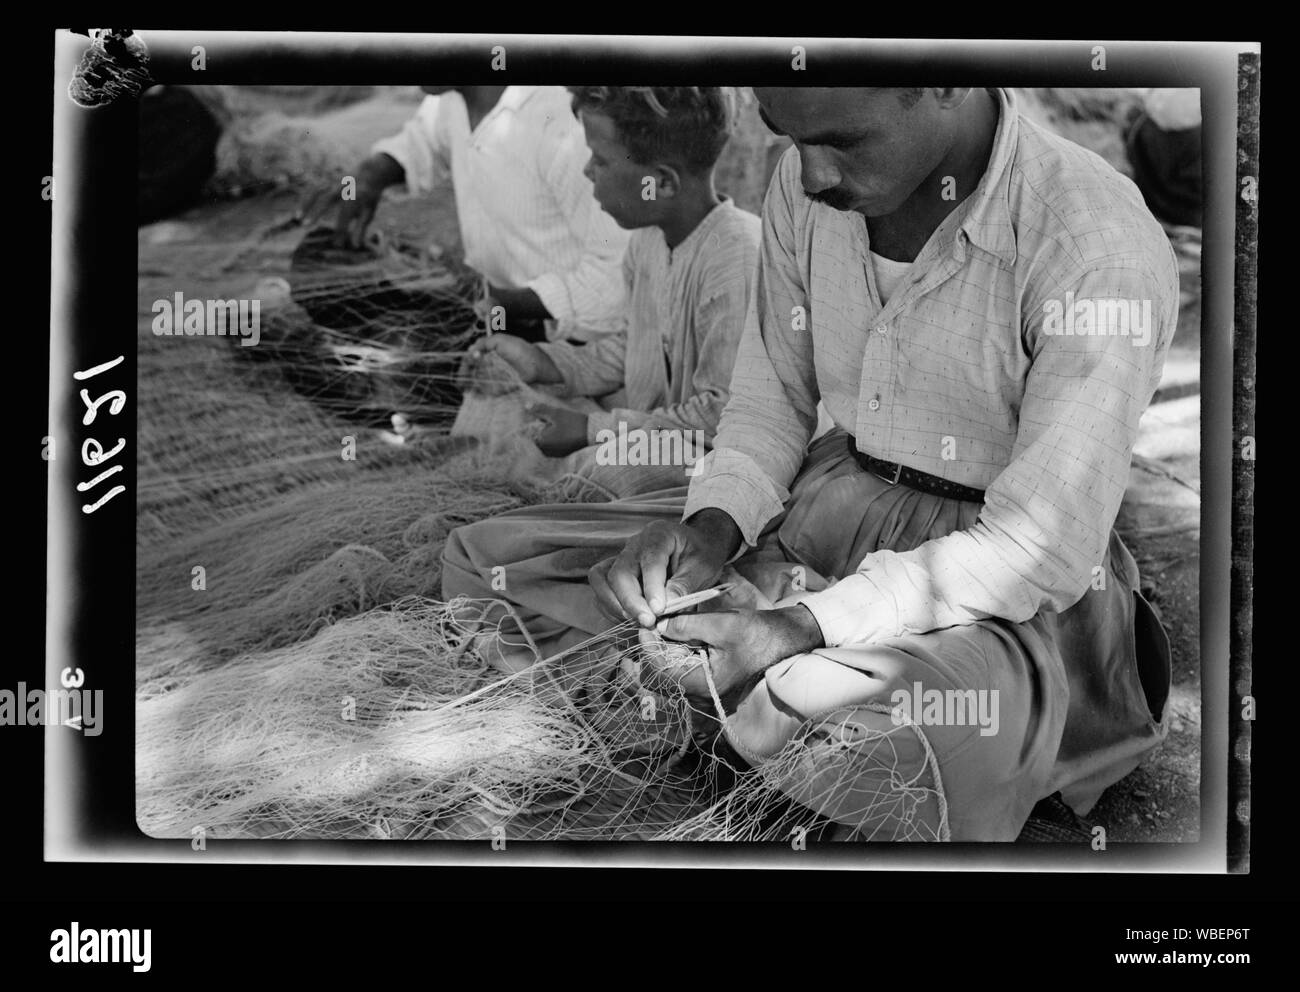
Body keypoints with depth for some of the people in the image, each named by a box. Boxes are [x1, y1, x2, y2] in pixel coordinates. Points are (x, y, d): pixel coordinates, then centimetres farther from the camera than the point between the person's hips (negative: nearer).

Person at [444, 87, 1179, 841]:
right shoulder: (809, 186, -3)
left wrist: (805, 623, -28)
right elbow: (770, 403, 8)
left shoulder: (1099, 248, -22)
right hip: (825, 505, 6)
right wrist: (710, 524, -13)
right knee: (484, 563, -3)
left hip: (998, 589, -6)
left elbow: (1045, 549, -22)